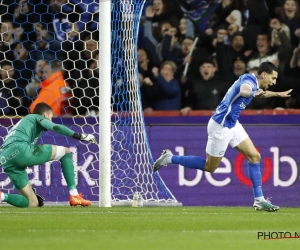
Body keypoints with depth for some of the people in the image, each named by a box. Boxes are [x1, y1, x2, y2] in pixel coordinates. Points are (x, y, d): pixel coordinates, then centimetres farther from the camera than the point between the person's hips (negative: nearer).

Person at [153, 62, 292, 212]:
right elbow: (244, 91, -47)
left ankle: (259, 200, 5)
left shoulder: (253, 81, 8)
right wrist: (253, 93, -61)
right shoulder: (249, 80, -21)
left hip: (232, 124, 10)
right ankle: (170, 158, 15)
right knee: (209, 167, 3)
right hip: (221, 126, -10)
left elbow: (260, 93, 34)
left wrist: (278, 94, 40)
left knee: (254, 156, 3)